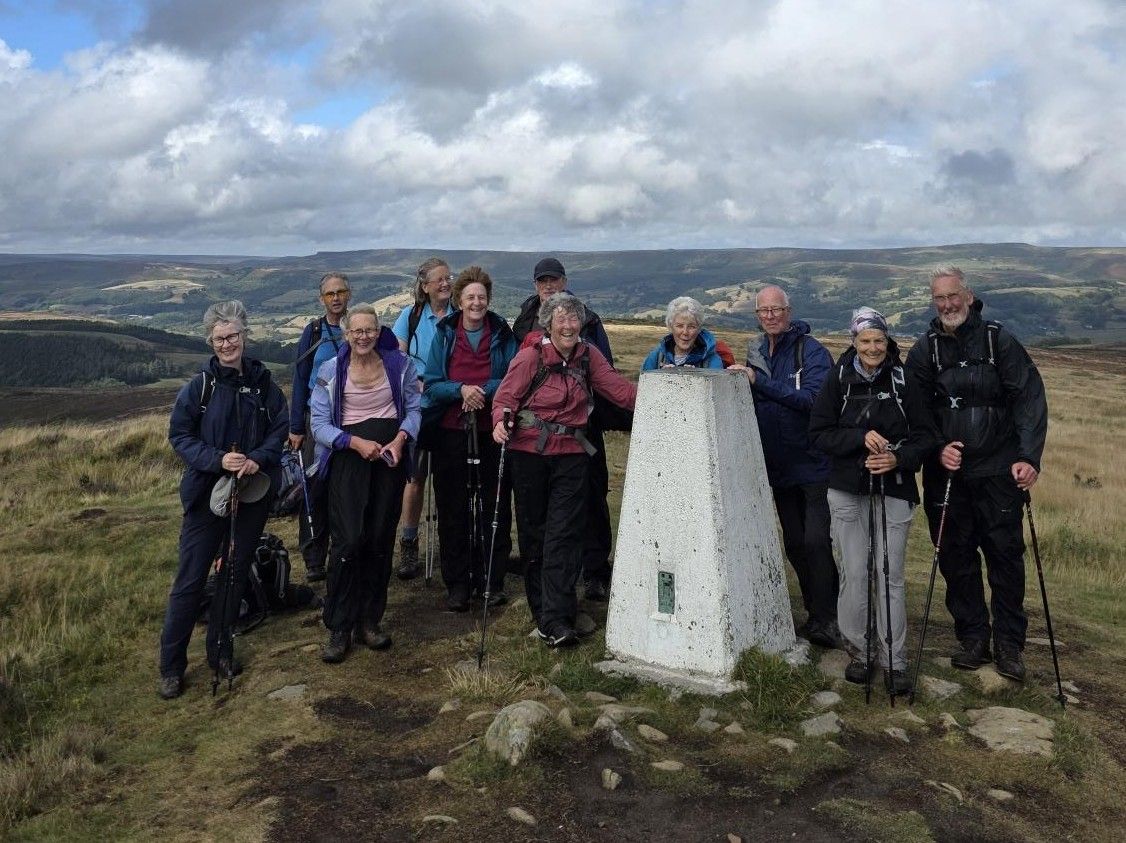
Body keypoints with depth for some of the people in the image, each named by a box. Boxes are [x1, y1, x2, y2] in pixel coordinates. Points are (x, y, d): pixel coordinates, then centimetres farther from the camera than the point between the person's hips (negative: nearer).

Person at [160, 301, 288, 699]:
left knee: (236, 573, 13)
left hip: (252, 493, 3)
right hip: (206, 492, -2)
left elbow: (280, 428, 2)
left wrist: (258, 459, -16)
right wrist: (218, 460, -19)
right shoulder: (199, 387, -6)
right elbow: (179, 435, -5)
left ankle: (220, 650, 30)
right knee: (191, 579, 1)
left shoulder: (262, 383, 0)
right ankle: (171, 665, 13)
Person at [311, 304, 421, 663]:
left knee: (381, 539, 4)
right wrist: (356, 442, -15)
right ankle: (338, 629, 0)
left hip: (390, 456, 2)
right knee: (348, 540, -11)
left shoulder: (400, 364, 4)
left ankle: (369, 620, 18)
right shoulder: (331, 370, 0)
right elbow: (319, 423, -2)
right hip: (348, 458, -2)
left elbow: (414, 408, 6)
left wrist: (400, 439, -12)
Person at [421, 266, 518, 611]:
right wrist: (460, 389, -17)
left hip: (491, 431, 0)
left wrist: (482, 390, -17)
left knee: (495, 508, 5)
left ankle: (493, 580, 17)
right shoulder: (444, 335, 6)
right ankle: (457, 583, 14)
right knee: (453, 511, 4)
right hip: (451, 432, 0)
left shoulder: (503, 335, 5)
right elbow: (431, 383, 1)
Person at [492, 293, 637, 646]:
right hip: (530, 452, -2)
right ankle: (542, 608, 24)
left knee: (564, 534, -5)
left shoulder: (588, 355, 5)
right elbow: (506, 396, -8)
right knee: (534, 531, 8)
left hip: (571, 452, 2)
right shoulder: (531, 356, -6)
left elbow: (618, 388, 5)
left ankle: (555, 620, -5)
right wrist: (501, 422, -27)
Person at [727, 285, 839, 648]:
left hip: (814, 464, -6)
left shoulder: (812, 352, -11)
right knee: (794, 544, 12)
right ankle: (817, 613, 25)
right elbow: (751, 407, 14)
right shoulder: (755, 353, 9)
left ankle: (825, 619, 1)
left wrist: (758, 380, -28)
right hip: (778, 466, 6)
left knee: (816, 542, -11)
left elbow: (812, 398, -26)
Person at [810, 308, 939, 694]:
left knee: (890, 575, 1)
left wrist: (899, 458, -16)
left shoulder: (903, 380, -2)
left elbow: (926, 434, 1)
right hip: (848, 491, 1)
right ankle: (858, 652, 19)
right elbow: (819, 433, -3)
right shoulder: (838, 380, -1)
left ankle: (894, 661, 12)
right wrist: (861, 437, -16)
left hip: (894, 491, 0)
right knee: (854, 573, 4)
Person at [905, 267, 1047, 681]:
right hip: (944, 473, 2)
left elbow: (1030, 398, -5)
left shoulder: (999, 341, -1)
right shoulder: (924, 350, 5)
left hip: (998, 472, -2)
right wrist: (937, 449, -13)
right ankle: (972, 638, 21)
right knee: (955, 559, 7)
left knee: (1005, 555, 2)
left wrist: (1028, 456, -15)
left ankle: (1009, 644, 15)